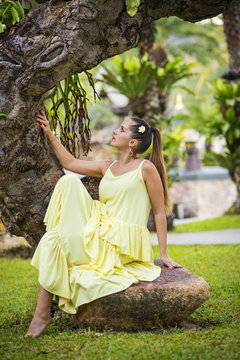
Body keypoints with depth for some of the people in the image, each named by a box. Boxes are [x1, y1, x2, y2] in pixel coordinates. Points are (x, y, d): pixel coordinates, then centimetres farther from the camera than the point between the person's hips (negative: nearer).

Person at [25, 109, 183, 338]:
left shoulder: (146, 168, -3)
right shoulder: (107, 167, 16)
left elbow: (160, 212, -2)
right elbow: (69, 163, 23)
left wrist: (164, 255, -4)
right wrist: (50, 134, 21)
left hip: (123, 244, -6)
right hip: (98, 234, 6)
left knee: (54, 242, -17)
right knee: (69, 181, -10)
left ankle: (42, 313, -6)